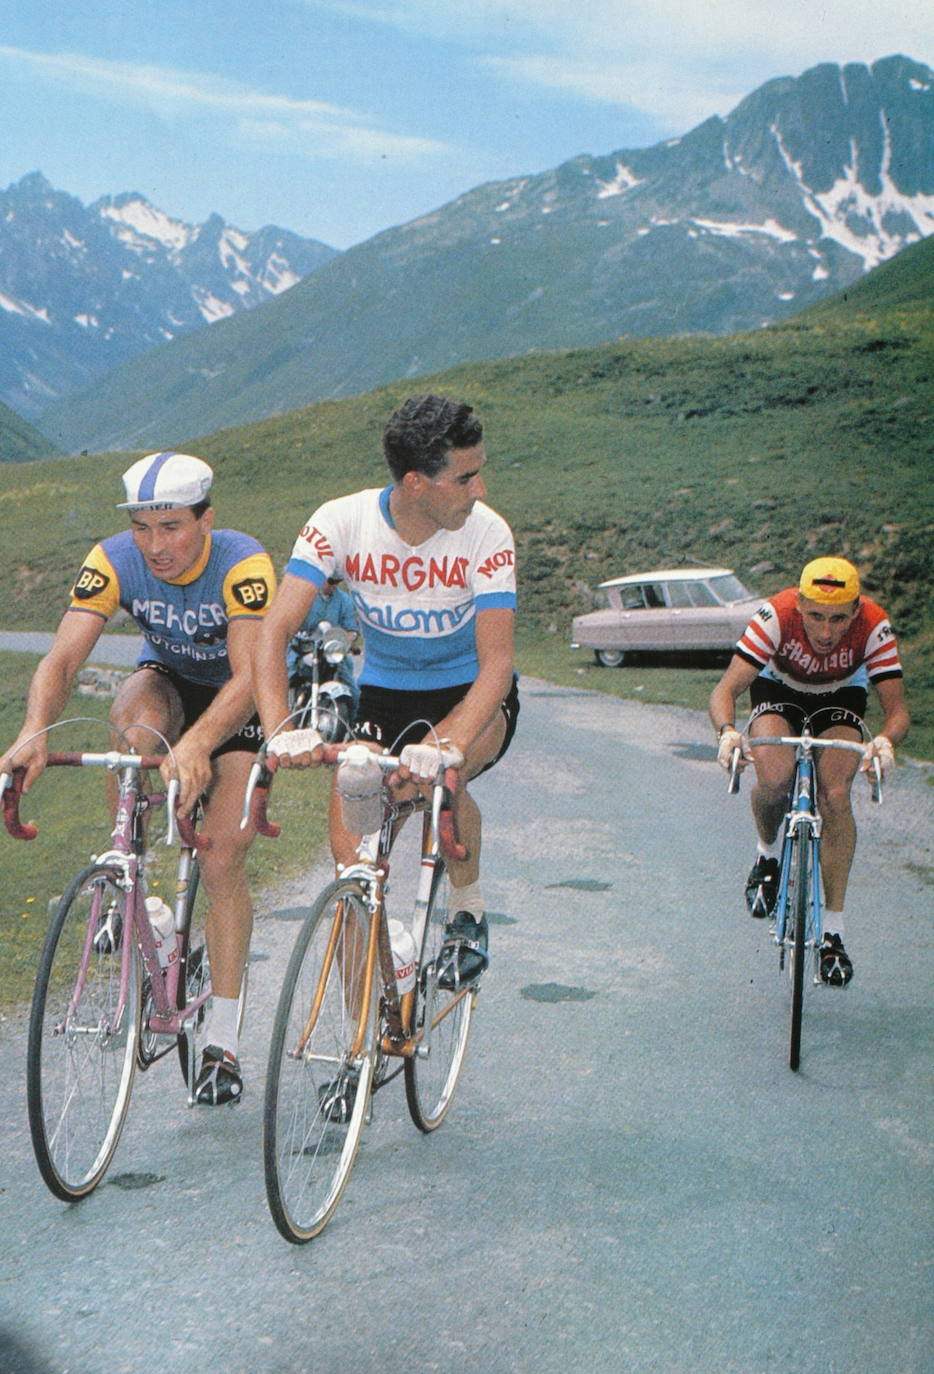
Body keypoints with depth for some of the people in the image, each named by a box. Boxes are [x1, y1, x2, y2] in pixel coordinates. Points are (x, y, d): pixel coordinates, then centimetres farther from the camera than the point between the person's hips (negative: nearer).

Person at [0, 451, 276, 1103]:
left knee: (223, 857, -13)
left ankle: (222, 1039, -2)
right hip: (167, 679, 2)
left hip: (241, 701, -2)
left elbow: (248, 675, -42)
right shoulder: (113, 562, -24)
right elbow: (62, 657, -32)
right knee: (137, 723, -36)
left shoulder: (244, 565, -33)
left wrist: (196, 744, -60)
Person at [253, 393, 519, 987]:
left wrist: (448, 744, -48)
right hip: (382, 695, 2)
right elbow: (276, 630, -27)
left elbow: (497, 664, -29)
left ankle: (469, 914, -6)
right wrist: (280, 730, -44)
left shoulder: (487, 533, -23)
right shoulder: (342, 522, -20)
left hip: (472, 695, -2)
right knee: (351, 849, -13)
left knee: (438, 774, -35)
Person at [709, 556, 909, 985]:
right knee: (774, 780, -28)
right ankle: (767, 855, 8)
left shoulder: (874, 627, -33)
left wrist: (885, 740, -55)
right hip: (778, 687, 0)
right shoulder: (777, 615, -36)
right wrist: (727, 731, -57)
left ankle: (832, 931, -11)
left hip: (841, 695, 0)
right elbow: (726, 690, -36)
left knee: (835, 795, -22)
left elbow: (897, 709, -32)